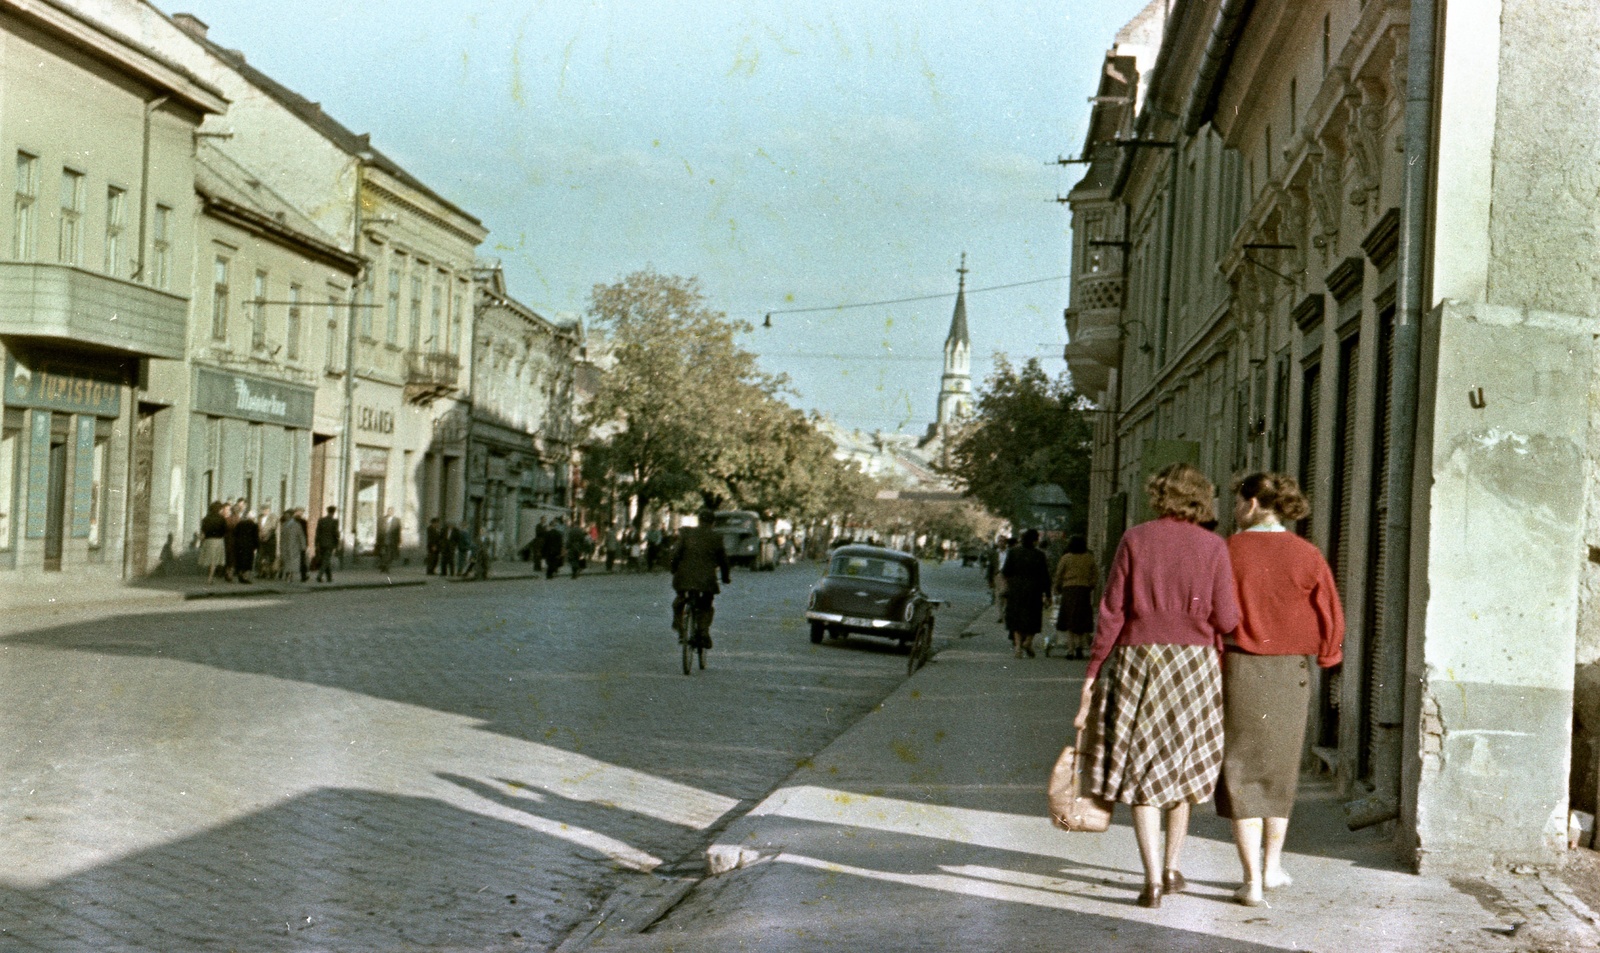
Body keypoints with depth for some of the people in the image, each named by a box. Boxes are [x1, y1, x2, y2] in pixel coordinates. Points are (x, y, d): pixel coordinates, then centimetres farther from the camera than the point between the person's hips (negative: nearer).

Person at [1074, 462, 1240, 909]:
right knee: (1184, 767, 18)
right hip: (1195, 663, 1)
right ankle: (1172, 866, 26)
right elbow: (1226, 620, -5)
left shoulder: (1135, 540, -2)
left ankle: (1153, 878, -4)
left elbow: (1112, 612, -4)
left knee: (1143, 771, 3)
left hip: (1138, 659, -1)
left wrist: (1093, 672, 1)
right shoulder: (1212, 547, -1)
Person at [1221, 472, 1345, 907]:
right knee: (1279, 768, 20)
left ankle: (1252, 881, 0)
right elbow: (1332, 618, 0)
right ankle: (1272, 865, 32)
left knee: (1241, 773, 4)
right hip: (1290, 674, 3)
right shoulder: (1306, 555, -3)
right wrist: (1325, 657, 19)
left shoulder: (1228, 552, -9)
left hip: (1239, 669, -3)